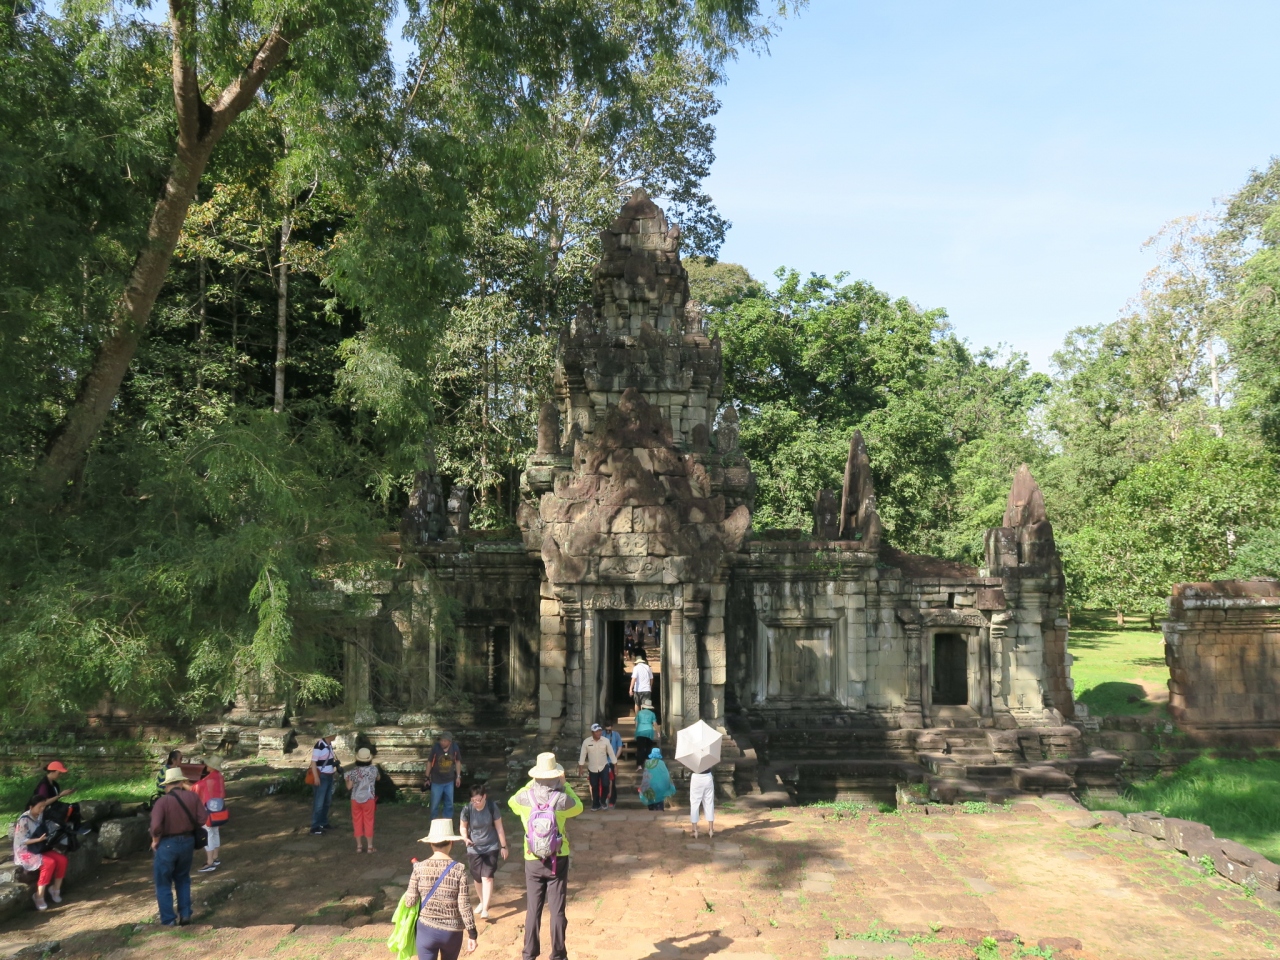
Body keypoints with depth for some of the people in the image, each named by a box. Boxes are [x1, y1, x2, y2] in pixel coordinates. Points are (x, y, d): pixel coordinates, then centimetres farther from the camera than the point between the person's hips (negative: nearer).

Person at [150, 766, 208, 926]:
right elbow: (203, 818, -7)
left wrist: (155, 841, -9)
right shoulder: (192, 797, -6)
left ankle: (168, 920, 14)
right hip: (188, 842, 4)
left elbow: (156, 826, -28)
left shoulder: (162, 802, -18)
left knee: (163, 883, 12)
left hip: (167, 844, -4)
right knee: (183, 879, 23)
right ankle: (185, 914, 20)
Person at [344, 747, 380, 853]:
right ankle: (370, 846, 12)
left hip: (356, 799, 0)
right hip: (369, 799, 0)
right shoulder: (373, 769, -9)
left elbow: (349, 787, -8)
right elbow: (378, 778, 13)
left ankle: (359, 846, 16)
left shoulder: (354, 771, -12)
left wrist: (347, 780, 12)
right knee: (368, 822, 9)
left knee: (357, 822, 11)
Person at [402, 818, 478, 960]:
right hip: (452, 932, 0)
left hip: (426, 929, 0)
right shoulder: (458, 870, -12)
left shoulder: (419, 868, -9)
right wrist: (472, 934, -3)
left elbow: (410, 901, -4)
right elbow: (465, 906, -12)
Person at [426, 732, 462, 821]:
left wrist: (458, 776, 2)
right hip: (437, 781, -2)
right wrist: (427, 777, -2)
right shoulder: (435, 748, -22)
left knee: (449, 804, 13)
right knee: (435, 804, 7)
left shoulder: (455, 748, -15)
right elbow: (429, 762, -8)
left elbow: (458, 762, 2)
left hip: (449, 781, 2)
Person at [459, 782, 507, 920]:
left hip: (491, 847, -2)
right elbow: (462, 827, -1)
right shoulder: (467, 809, -17)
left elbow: (499, 827, -7)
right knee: (477, 878, 14)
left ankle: (485, 909, -7)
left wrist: (503, 846, -2)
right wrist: (465, 838, -21)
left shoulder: (492, 807, -19)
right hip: (474, 848, 2)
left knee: (487, 877, -11)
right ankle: (482, 902, 38)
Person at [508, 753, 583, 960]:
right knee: (557, 910, 7)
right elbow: (578, 807, 7)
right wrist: (564, 785, 10)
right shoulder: (562, 799, -16)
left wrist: (531, 784, 15)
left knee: (533, 910, 11)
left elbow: (512, 801, 14)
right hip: (558, 861, -2)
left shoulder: (525, 798, -11)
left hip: (533, 862, 2)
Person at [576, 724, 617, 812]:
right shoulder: (586, 742, -12)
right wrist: (580, 769, -2)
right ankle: (596, 804, 28)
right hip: (592, 768, 0)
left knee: (605, 785, -11)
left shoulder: (606, 741, -11)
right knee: (595, 787, 9)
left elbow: (611, 753, -3)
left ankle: (603, 800, 17)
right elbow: (582, 755, -4)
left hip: (604, 766, 0)